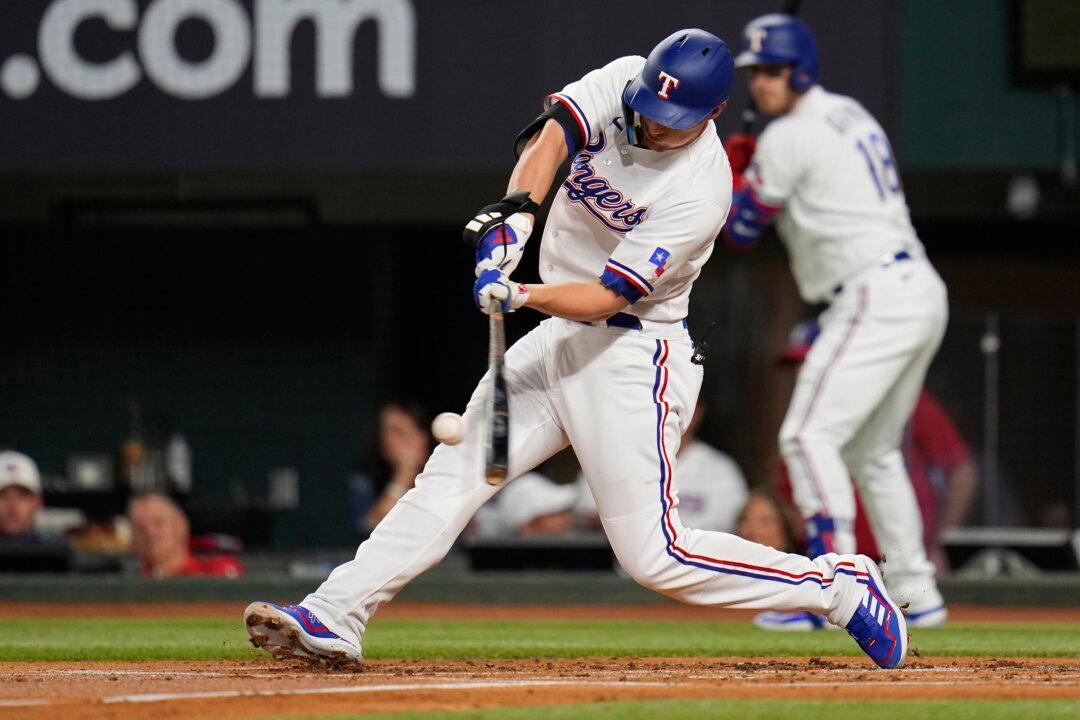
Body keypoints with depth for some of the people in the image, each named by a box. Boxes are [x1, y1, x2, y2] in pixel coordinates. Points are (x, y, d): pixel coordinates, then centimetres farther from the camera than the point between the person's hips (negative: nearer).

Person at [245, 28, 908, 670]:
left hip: (634, 357, -7)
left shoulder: (701, 190, -22)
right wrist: (517, 209, -37)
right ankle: (333, 619, -1)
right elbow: (553, 133, -20)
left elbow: (607, 296, -24)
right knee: (451, 476, -1)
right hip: (559, 337, 7)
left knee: (655, 556, -9)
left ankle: (840, 588, 3)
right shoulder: (622, 82, -4)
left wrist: (520, 297, -37)